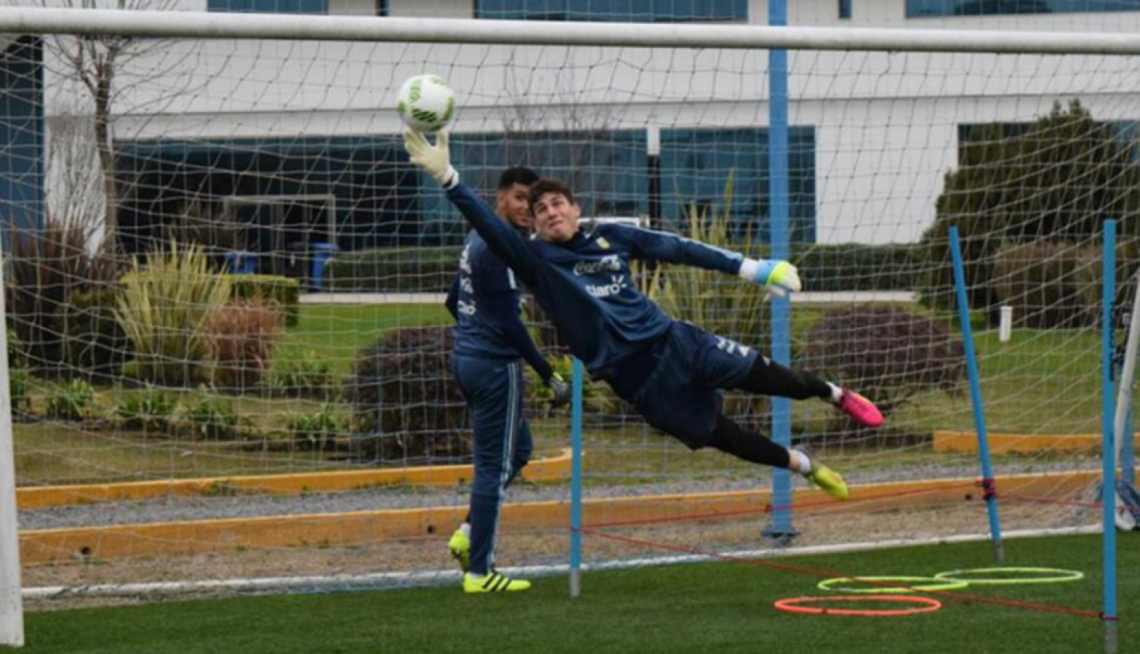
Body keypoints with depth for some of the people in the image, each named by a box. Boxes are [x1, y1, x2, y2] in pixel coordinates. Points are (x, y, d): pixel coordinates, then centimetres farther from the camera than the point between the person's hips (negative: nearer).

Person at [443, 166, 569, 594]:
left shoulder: (477, 238, 13)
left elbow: (453, 301, 23)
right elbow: (509, 323, -20)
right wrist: (549, 376, -17)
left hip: (465, 356, 10)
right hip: (495, 364, -10)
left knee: (518, 449, 22)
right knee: (494, 465, -4)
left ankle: (470, 532, 13)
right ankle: (479, 571, -1)